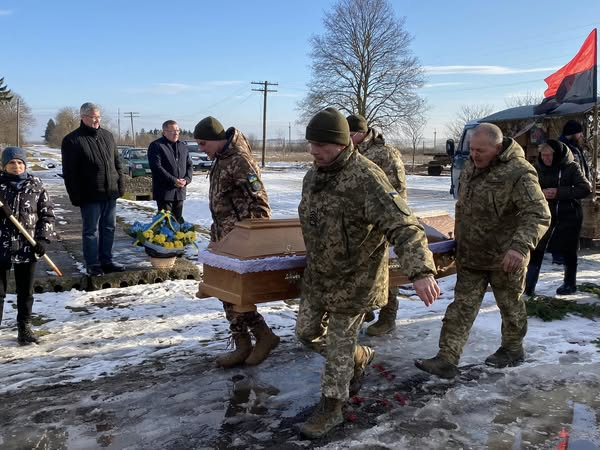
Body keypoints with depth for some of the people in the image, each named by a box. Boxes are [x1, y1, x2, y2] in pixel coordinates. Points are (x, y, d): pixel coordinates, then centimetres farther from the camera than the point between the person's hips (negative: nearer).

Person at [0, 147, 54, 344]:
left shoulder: (36, 185, 2)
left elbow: (47, 214, 4)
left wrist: (43, 239, -5)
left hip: (27, 248, 1)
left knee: (26, 291, 12)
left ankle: (24, 327, 25)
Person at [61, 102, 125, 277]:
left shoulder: (107, 135, 11)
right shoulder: (72, 140, -7)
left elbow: (117, 163, 16)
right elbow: (69, 172, -8)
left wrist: (120, 186, 10)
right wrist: (76, 196, -12)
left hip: (110, 193, 6)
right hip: (90, 195, -5)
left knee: (109, 228, 11)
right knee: (91, 230, 3)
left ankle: (106, 261, 22)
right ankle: (92, 265, 12)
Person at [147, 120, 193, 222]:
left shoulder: (183, 146, 15)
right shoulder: (156, 146, -5)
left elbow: (189, 165, 17)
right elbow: (156, 167, -14)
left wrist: (187, 179, -3)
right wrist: (173, 180, -18)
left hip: (180, 191, 6)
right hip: (164, 190, -6)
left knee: (178, 219, 13)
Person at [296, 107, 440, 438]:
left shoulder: (366, 179, -26)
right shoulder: (313, 175, 0)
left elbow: (403, 226, -34)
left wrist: (420, 270, -48)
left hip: (354, 281, -8)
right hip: (317, 276, 8)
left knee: (339, 345, 7)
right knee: (307, 332, 19)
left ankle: (331, 409, 28)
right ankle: (360, 358, 43)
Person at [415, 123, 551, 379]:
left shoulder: (519, 173, -22)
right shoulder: (471, 166, 2)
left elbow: (539, 215, -28)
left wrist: (520, 246, -42)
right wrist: (459, 240, 22)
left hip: (505, 259, -6)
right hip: (470, 255, 6)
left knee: (510, 306, 16)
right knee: (462, 306, 5)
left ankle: (512, 350, 38)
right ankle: (447, 360, 9)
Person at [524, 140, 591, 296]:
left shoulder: (571, 167, -8)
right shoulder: (538, 168, 0)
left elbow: (586, 189, -13)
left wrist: (559, 192, -23)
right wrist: (541, 193, -18)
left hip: (569, 216, -1)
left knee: (568, 251, 12)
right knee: (536, 250, -9)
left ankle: (570, 284, 30)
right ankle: (528, 286, -7)